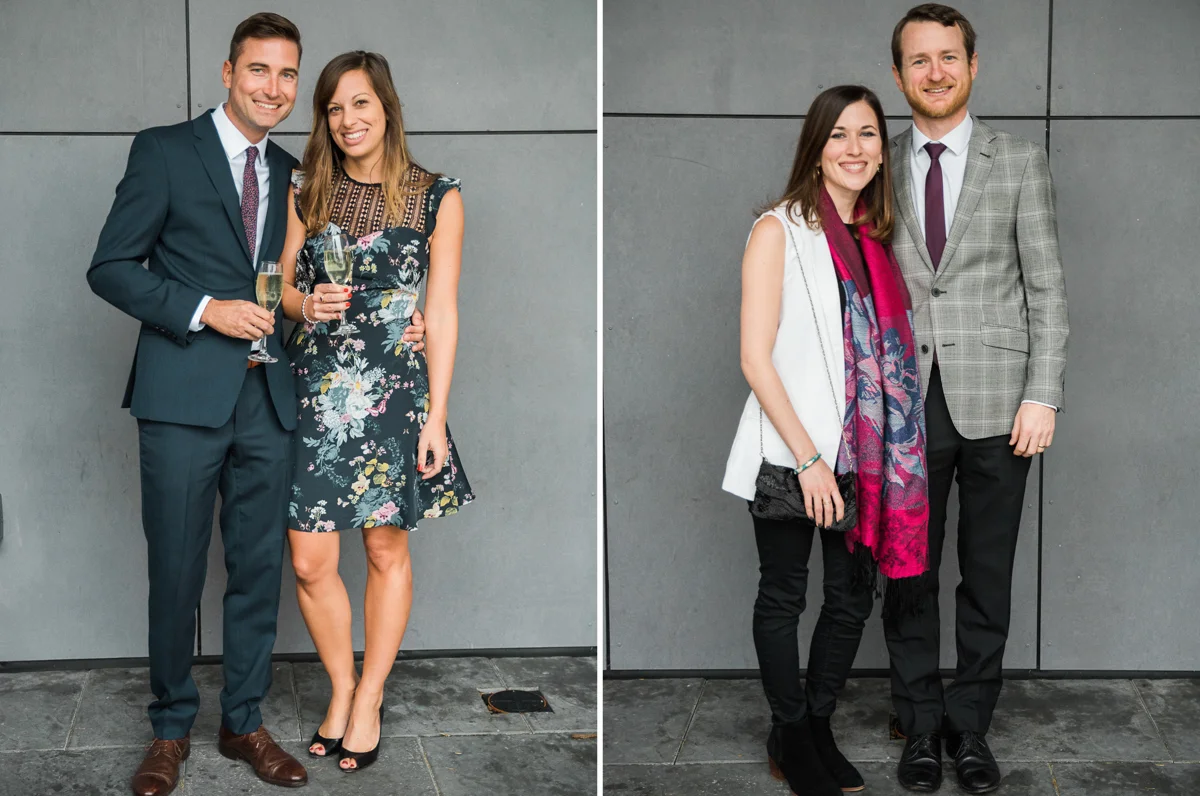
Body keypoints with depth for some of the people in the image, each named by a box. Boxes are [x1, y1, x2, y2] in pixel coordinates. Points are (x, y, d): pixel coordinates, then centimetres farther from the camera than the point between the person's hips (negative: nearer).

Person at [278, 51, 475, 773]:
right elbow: (284, 282, 15)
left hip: (393, 389, -2)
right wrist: (305, 303, -9)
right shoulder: (307, 193, 8)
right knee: (310, 563, 1)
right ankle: (343, 689, 22)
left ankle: (369, 700, 22)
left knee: (388, 553, 7)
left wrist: (435, 416, -7)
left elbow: (442, 315, -2)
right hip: (314, 387, 2)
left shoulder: (435, 198, -1)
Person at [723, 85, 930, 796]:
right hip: (790, 451, -6)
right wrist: (808, 457, -17)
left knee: (852, 598, 12)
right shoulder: (779, 231, -7)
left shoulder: (876, 239, 11)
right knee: (784, 597, 7)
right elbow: (756, 357, -12)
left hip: (860, 454, 6)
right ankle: (789, 738, 21)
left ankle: (819, 727, 28)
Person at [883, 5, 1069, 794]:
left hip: (994, 402, -1)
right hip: (904, 403, 1)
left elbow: (1048, 287, 1)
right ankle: (921, 727, 19)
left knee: (987, 578, 6)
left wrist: (1043, 396, -8)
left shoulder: (1020, 162, 3)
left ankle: (971, 728, 18)